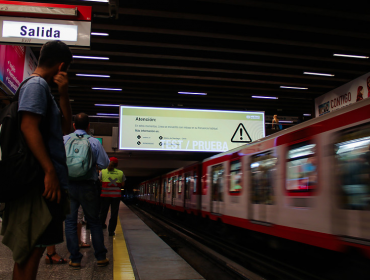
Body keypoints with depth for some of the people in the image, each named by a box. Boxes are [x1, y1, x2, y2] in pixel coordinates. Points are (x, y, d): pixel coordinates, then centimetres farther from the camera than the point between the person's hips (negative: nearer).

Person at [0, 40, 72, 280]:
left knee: (33, 248, 14)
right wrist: (50, 171, -23)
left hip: (49, 182, 10)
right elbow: (29, 127, -19)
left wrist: (63, 94, 9)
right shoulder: (36, 85, -8)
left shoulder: (44, 88, 22)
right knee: (32, 249, -6)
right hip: (42, 183, -10)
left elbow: (65, 127, 22)